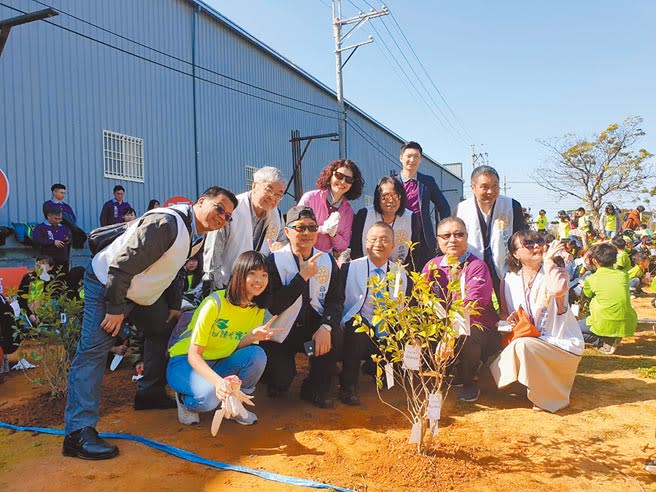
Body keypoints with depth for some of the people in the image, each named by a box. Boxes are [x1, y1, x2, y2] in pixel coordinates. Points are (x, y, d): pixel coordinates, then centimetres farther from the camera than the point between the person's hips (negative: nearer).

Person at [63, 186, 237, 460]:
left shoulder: (199, 236, -1)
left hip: (144, 291, 10)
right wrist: (115, 308, -26)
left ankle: (150, 393, 32)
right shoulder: (164, 223, -32)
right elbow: (122, 265, -31)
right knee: (93, 351, -15)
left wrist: (174, 304, 11)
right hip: (107, 284, -9)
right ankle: (78, 432, -14)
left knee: (162, 331, 17)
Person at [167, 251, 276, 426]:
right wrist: (218, 381, -40)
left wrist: (253, 336, -26)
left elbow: (235, 348, -4)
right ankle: (184, 399, 1)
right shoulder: (215, 303, -24)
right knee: (210, 394, -36)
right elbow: (193, 355, -23)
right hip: (185, 362, -5)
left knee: (257, 355, -24)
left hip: (218, 364, 5)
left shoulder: (257, 310, -5)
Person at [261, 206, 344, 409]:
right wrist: (303, 276, -25)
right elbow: (273, 306, -20)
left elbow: (336, 299, -3)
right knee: (280, 384, -17)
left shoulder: (327, 260, 1)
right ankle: (280, 368, 23)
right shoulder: (275, 261, -11)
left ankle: (317, 389, -2)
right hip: (281, 331, -3)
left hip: (313, 326, 3)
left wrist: (326, 327, -22)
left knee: (334, 335, -28)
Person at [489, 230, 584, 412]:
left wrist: (548, 261, -20)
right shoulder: (509, 279, 4)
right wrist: (510, 318, -9)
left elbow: (558, 290, -34)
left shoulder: (555, 273, -7)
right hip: (527, 338, 5)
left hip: (560, 343, -4)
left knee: (523, 346, -31)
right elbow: (504, 313, 15)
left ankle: (548, 397, -8)